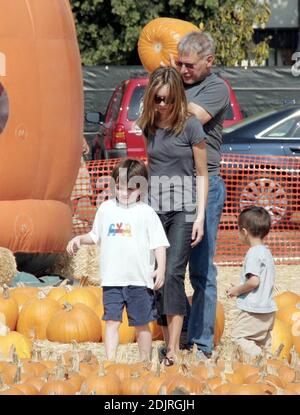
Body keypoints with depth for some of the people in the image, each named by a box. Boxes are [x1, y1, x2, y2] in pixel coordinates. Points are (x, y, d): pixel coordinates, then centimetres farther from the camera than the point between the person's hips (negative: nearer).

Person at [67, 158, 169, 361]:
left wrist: (161, 269, -14)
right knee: (112, 321, -5)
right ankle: (110, 362, -8)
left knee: (142, 325, 8)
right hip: (112, 280, 2)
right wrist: (79, 239, 3)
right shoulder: (106, 209, 7)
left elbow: (159, 244, -5)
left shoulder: (146, 213, -4)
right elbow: (96, 236, 20)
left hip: (139, 281, -2)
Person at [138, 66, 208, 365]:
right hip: (153, 207, 5)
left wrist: (200, 216, -6)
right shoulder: (148, 126, 8)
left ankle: (174, 352, -18)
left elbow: (201, 174, -1)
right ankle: (167, 343, 7)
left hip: (182, 209, -5)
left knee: (173, 273, -16)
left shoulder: (190, 127, -5)